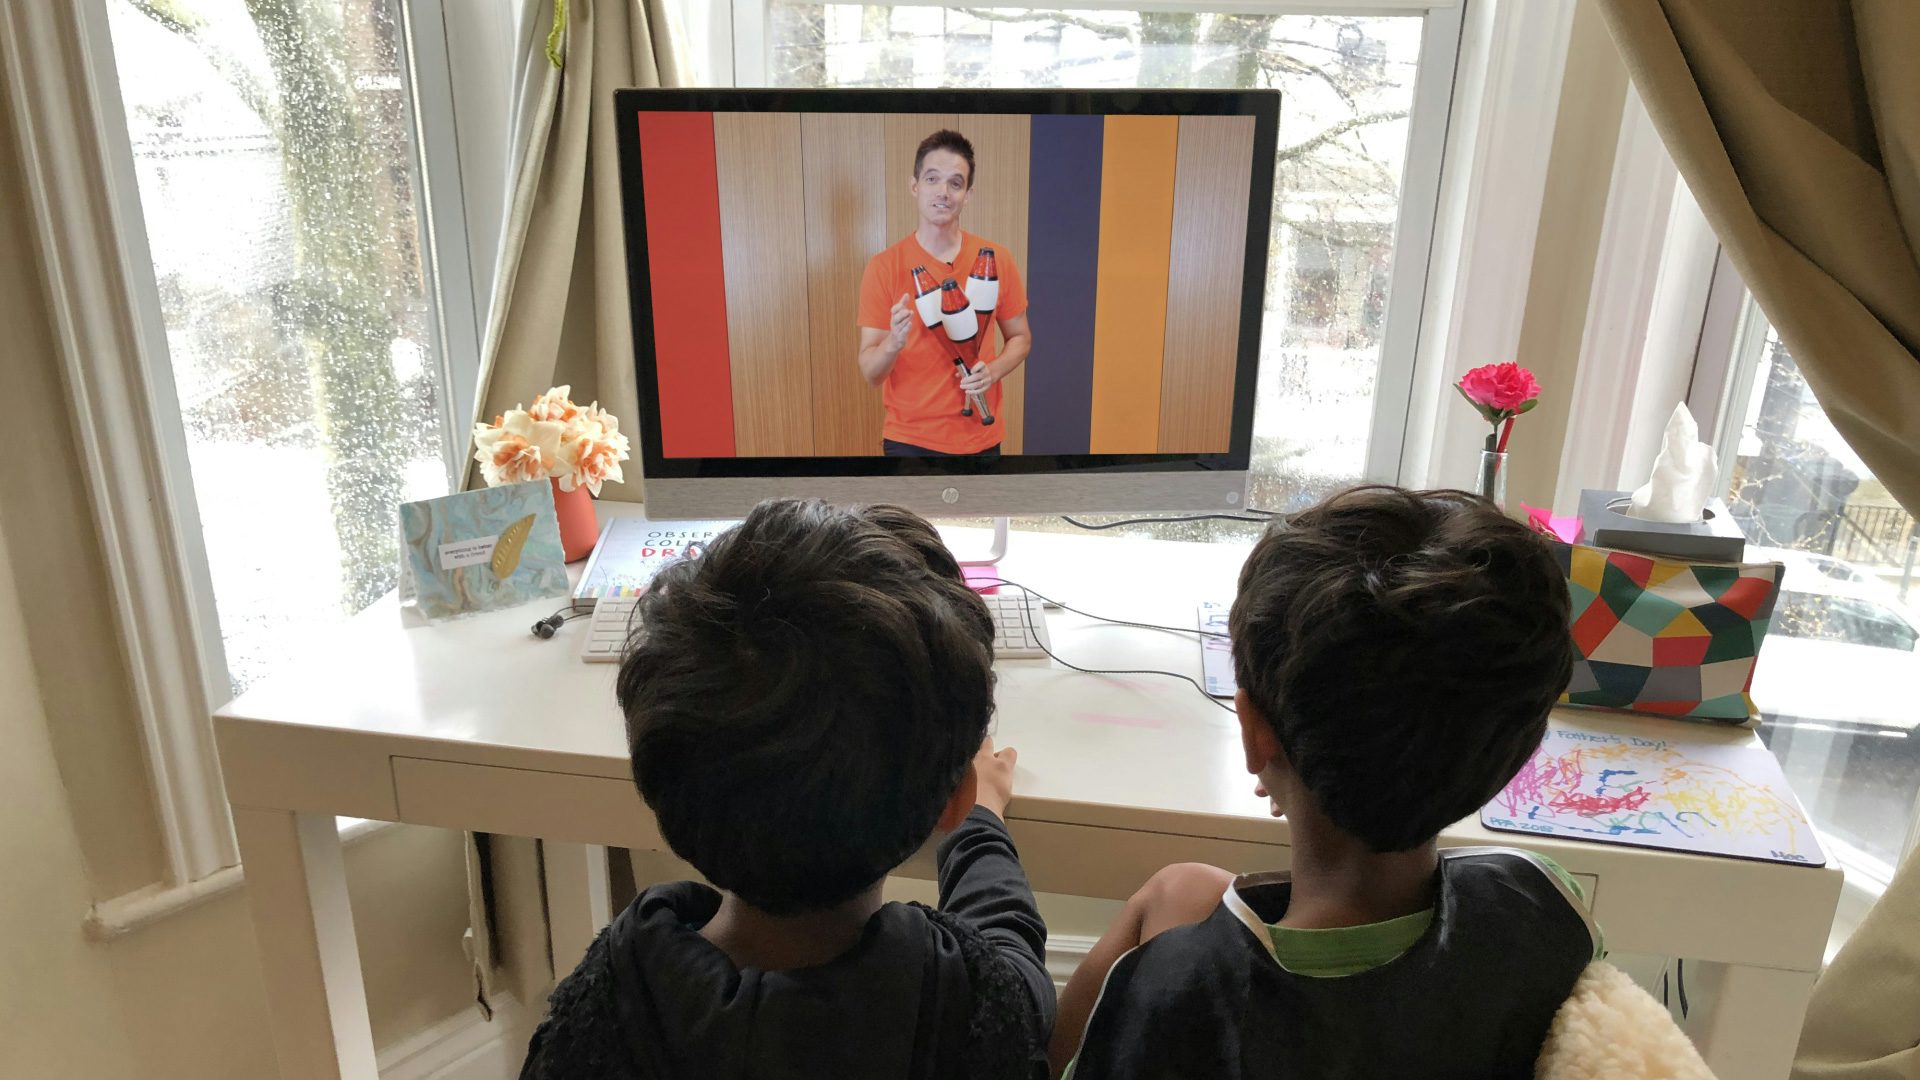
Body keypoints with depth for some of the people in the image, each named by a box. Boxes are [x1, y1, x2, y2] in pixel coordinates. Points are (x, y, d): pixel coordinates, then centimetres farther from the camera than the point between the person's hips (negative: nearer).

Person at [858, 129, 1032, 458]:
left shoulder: (996, 260, -2)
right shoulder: (883, 267, -8)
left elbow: (1020, 338, 8)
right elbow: (870, 373, -8)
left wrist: (993, 370, -11)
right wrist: (894, 342, -28)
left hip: (980, 438, 2)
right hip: (909, 440, -2)